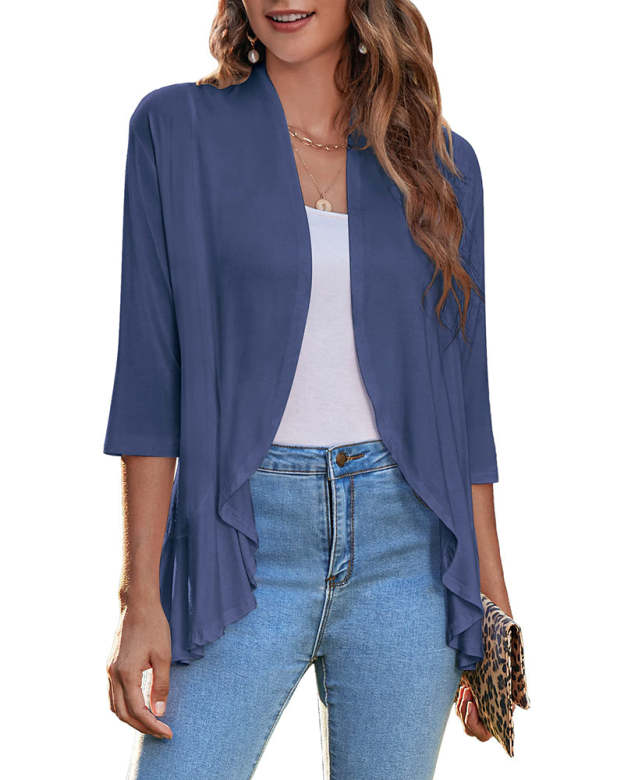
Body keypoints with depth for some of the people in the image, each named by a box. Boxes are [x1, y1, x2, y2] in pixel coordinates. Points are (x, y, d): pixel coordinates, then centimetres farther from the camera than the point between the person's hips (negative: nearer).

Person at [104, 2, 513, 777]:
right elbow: (150, 372, -2)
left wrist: (494, 606, 6)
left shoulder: (441, 161, 8)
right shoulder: (176, 128, 2)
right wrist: (140, 598, -8)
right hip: (246, 543, -2)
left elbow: (463, 398, 9)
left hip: (408, 543, 2)